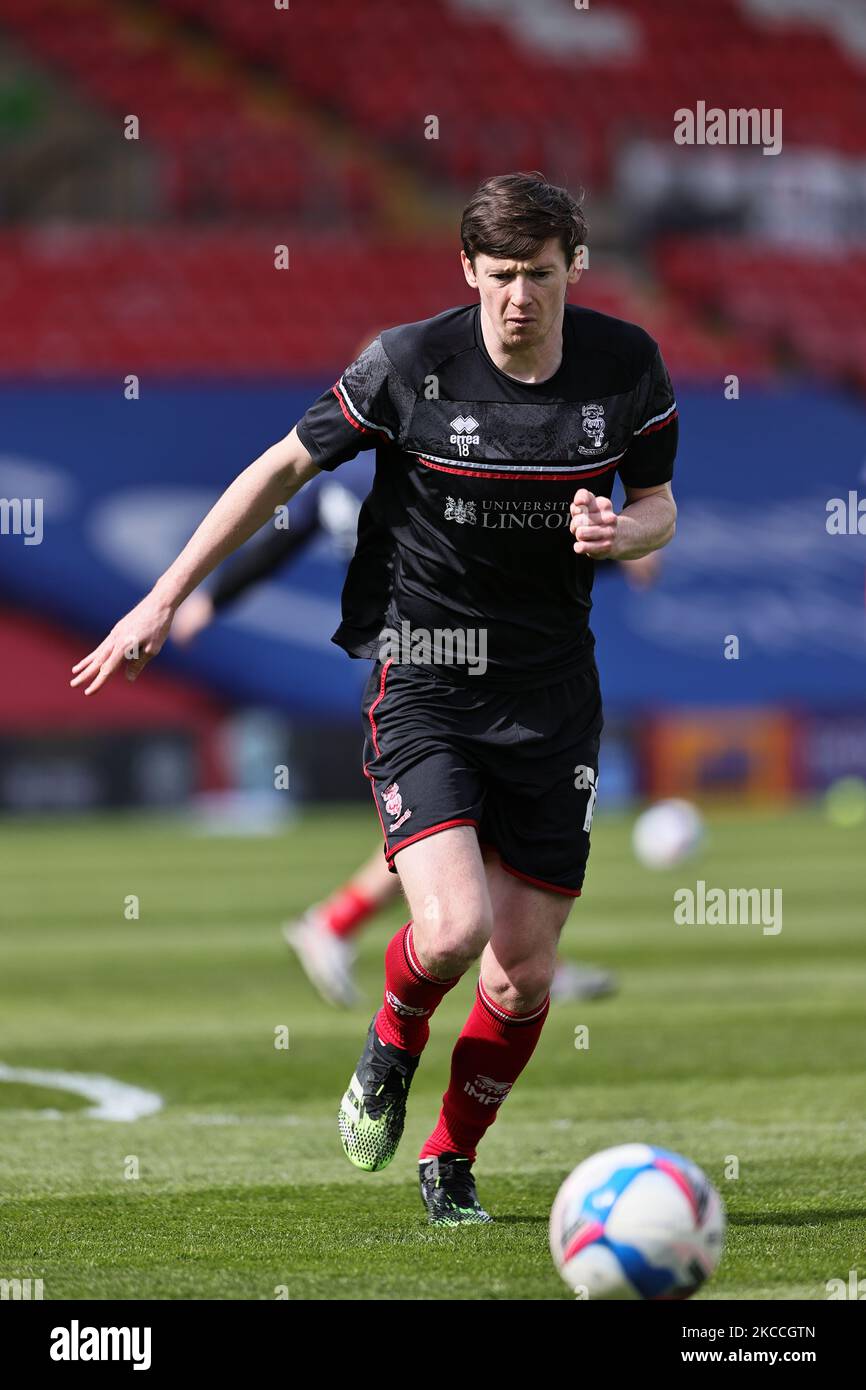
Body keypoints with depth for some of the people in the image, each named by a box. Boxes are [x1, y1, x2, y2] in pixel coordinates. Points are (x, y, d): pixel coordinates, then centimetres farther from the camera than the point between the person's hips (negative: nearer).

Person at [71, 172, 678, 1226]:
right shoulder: (409, 365, -12)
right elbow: (283, 467, -1)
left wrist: (619, 534, -15)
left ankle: (451, 1159, 28)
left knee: (523, 975, 2)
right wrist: (163, 600, 0)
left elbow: (658, 508, 10)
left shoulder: (626, 365, -4)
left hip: (550, 692, 3)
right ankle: (393, 1041, 15)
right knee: (451, 931, -22)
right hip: (420, 675, -3)